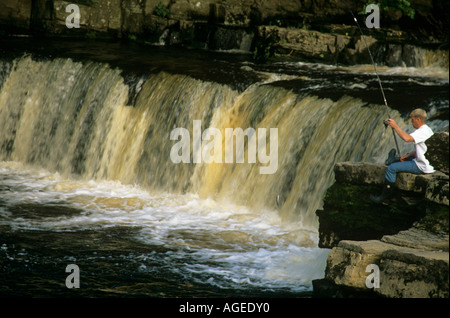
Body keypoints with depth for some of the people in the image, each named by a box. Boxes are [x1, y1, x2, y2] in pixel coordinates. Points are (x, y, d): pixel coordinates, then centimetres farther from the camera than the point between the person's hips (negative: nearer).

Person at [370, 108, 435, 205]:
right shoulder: (427, 130, 15)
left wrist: (395, 126, -24)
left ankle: (384, 198, -3)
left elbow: (407, 138, -36)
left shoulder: (423, 132, -20)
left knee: (391, 168, -12)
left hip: (422, 167, -11)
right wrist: (407, 156, 11)